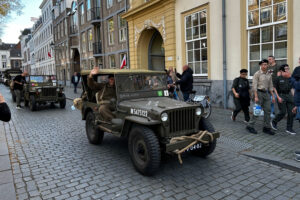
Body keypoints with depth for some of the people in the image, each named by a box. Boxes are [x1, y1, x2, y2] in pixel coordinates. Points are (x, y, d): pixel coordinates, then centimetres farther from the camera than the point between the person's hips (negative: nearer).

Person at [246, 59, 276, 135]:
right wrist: (256, 97, -19)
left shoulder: (269, 75, 11)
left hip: (266, 93, 6)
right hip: (258, 93, -6)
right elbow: (254, 85, -13)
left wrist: (273, 96, 10)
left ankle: (266, 128, 11)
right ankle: (250, 126, 4)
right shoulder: (257, 74, -8)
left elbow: (270, 86, 16)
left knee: (267, 111, 3)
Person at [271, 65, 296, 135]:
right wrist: (278, 97, -12)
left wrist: (292, 96, 8)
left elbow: (290, 88, 16)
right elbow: (274, 88, -6)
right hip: (281, 96, -5)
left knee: (291, 113, 2)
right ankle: (273, 122, 21)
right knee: (282, 112, -5)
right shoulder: (278, 78, -6)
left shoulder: (289, 78, 10)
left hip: (289, 95, 5)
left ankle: (289, 128, 12)